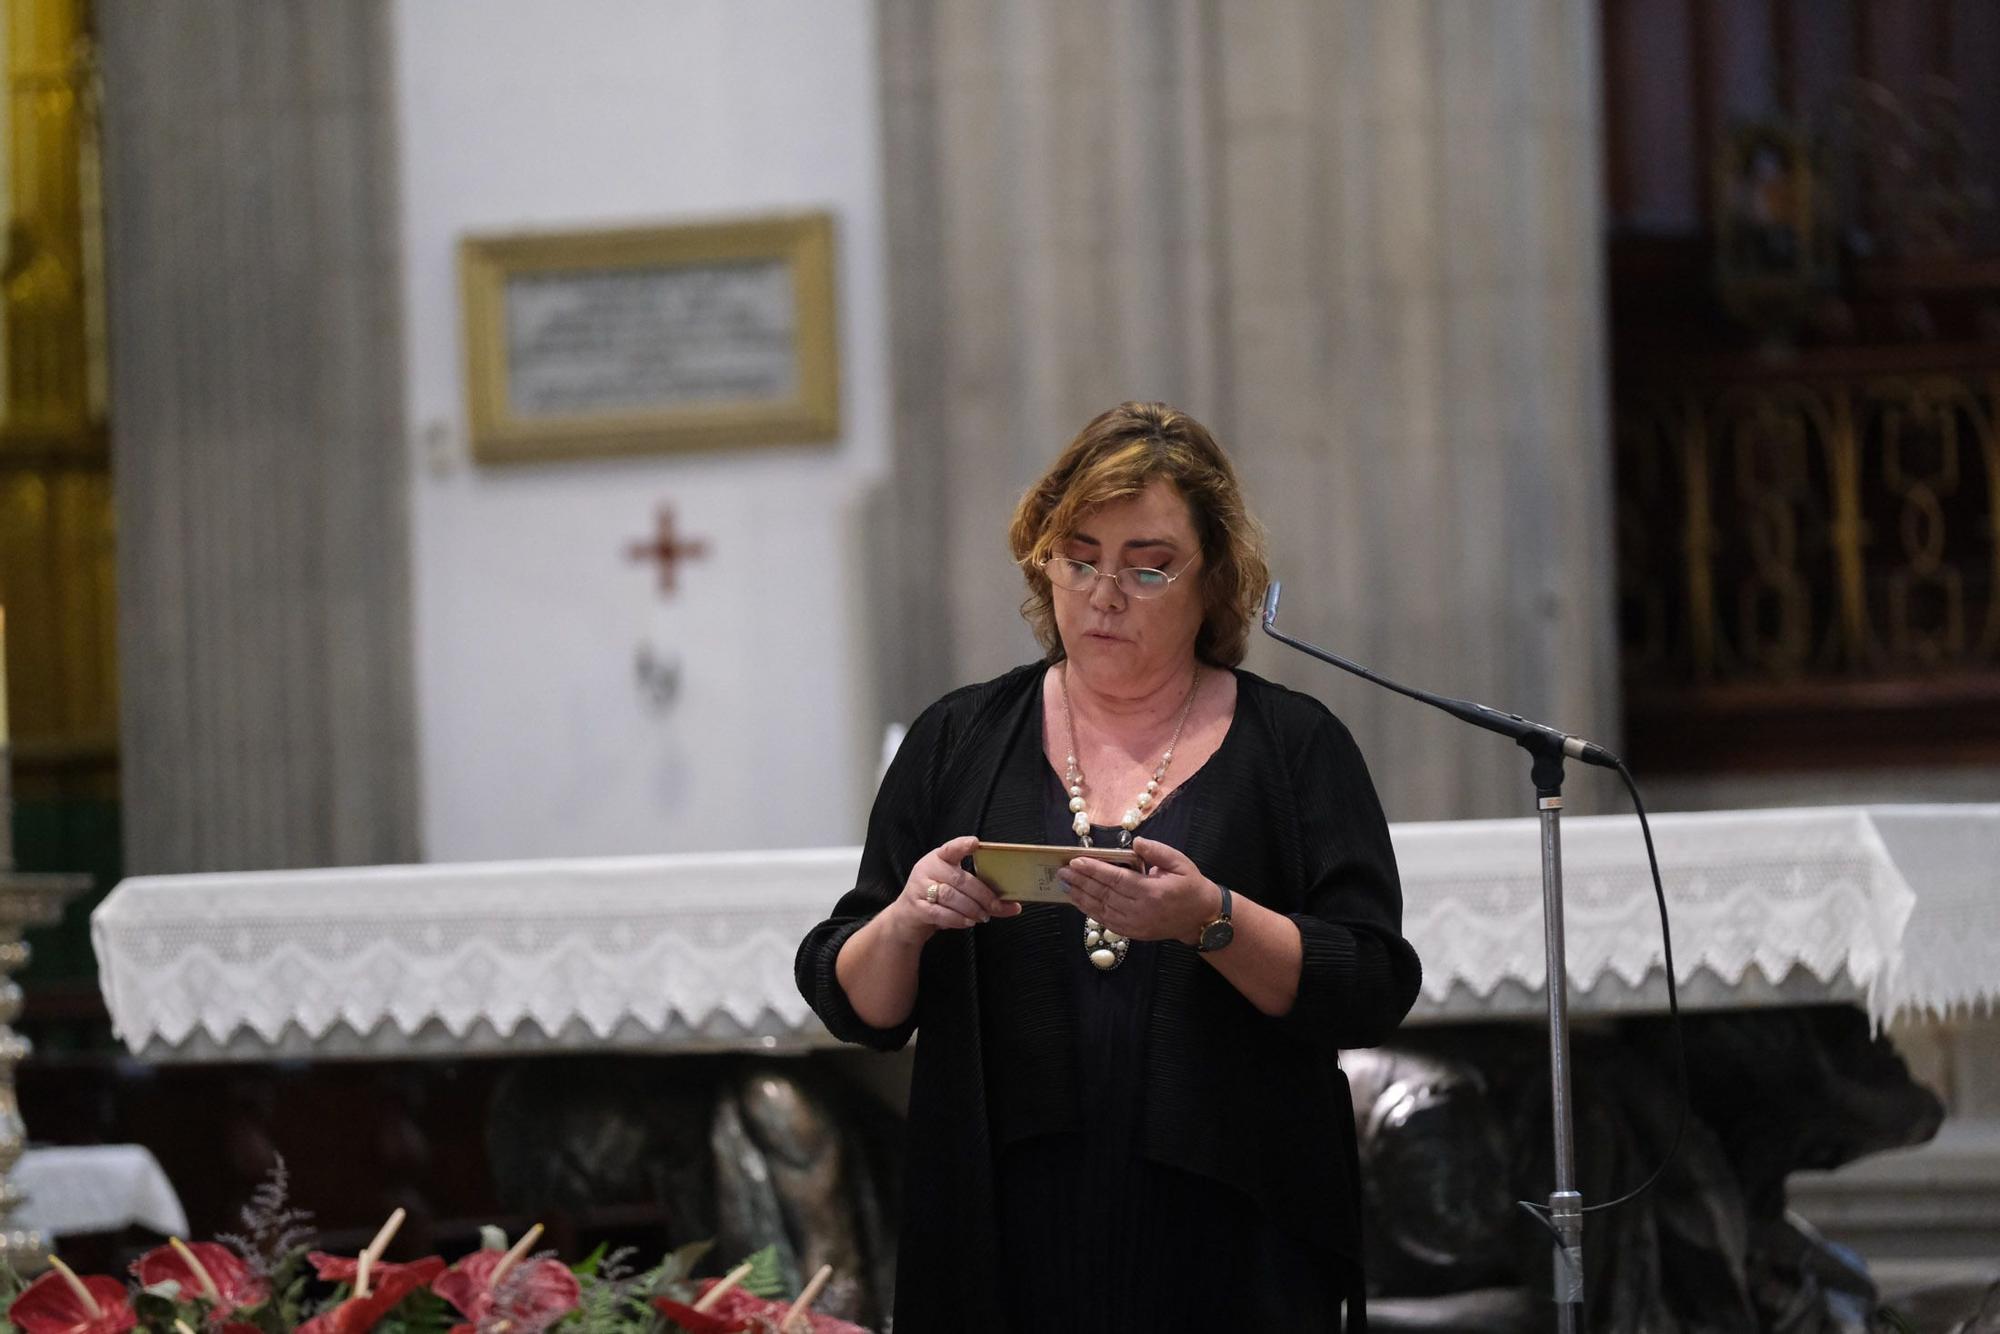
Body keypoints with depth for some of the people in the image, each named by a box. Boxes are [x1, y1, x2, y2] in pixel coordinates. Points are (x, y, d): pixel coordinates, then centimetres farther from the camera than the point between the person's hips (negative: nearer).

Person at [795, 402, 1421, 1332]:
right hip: (1011, 1245, 1)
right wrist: (903, 923, -14)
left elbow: (1375, 992, -6)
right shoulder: (958, 743, 10)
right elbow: (853, 1005, 7)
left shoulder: (1294, 746, 4)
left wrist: (1211, 921, -21)